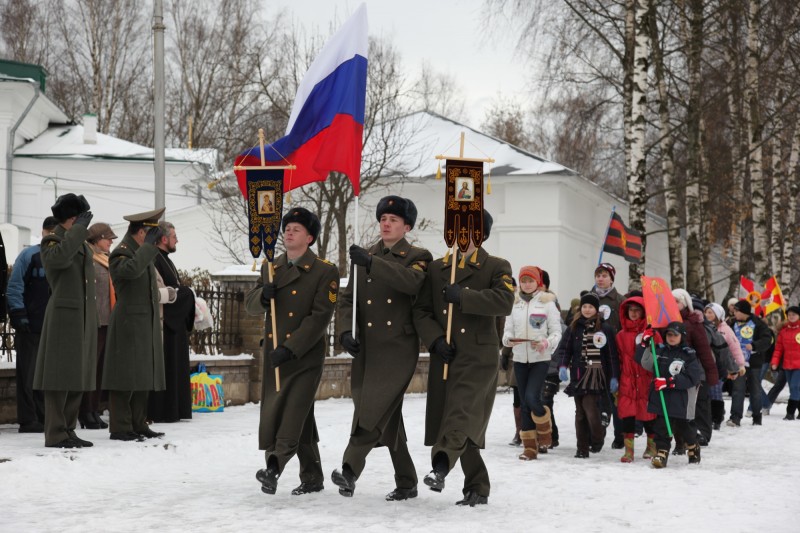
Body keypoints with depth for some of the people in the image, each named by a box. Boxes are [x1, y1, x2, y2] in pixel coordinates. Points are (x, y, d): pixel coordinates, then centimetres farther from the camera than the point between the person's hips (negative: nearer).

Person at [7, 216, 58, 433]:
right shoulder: (29, 255, -2)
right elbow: (14, 287, -5)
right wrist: (18, 315, -12)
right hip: (30, 326, -5)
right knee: (28, 374, -3)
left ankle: (43, 418, 14)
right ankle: (28, 421, 0)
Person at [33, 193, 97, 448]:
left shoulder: (83, 246, 19)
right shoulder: (52, 242, -4)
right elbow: (59, 257, -30)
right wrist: (79, 229, -21)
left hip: (84, 320, 8)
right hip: (63, 318, -8)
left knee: (79, 378, 9)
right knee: (60, 377, -7)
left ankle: (68, 430, 15)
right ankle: (55, 434, -5)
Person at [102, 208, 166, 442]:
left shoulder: (143, 252, 18)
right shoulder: (120, 254, -11)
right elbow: (131, 269, -35)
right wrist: (149, 244, -25)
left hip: (146, 326, 9)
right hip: (128, 324, -9)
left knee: (143, 377, 11)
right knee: (126, 378, -6)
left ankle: (138, 425, 17)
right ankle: (120, 428, -3)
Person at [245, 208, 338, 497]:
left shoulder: (325, 271, -6)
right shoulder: (270, 268, 13)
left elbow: (319, 317, -13)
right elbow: (250, 304, 11)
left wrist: (290, 349, -21)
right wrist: (263, 296, -14)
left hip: (306, 355, -6)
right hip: (273, 354, 6)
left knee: (293, 413, -16)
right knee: (291, 416, 10)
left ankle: (274, 467, -24)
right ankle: (312, 477, 19)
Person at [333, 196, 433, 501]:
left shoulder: (417, 257, 2)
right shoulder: (363, 257, 16)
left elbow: (413, 282, -22)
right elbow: (347, 300, 12)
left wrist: (372, 263, -29)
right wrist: (346, 331, -7)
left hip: (398, 348, -5)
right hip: (367, 348, 5)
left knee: (375, 408, -18)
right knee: (387, 414, 6)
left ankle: (350, 470, -20)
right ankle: (407, 484, 13)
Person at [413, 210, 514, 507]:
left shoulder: (496, 267, 4)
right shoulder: (437, 268, 16)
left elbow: (504, 301, -14)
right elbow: (421, 310, 10)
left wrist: (463, 297, -16)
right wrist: (435, 339, -6)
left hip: (479, 357, -5)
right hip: (445, 357, 5)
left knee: (462, 415, -22)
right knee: (459, 422, 6)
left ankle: (440, 468, -38)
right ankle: (477, 488, 14)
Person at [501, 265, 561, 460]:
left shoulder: (547, 303, -2)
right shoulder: (515, 304, 9)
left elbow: (556, 331, -3)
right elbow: (508, 329, 8)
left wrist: (547, 343, -21)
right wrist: (509, 339, -14)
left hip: (541, 358, -4)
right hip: (520, 358, 4)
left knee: (532, 397, -17)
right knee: (525, 402, 5)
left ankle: (545, 433, 10)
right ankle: (530, 446, 11)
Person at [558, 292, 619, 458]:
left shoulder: (605, 329, 1)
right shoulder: (574, 328, 10)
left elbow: (612, 354, 1)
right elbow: (567, 349, 10)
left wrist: (614, 377, -3)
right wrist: (563, 366, -8)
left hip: (596, 376, -4)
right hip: (578, 374, 4)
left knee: (590, 407, -16)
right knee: (580, 413, 4)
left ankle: (598, 438, 10)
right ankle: (582, 448, 10)